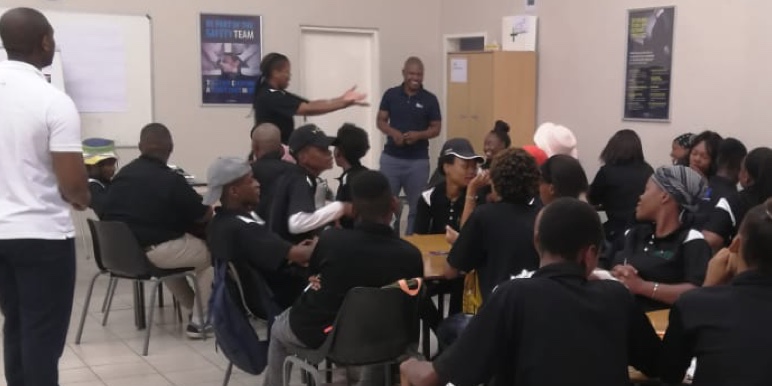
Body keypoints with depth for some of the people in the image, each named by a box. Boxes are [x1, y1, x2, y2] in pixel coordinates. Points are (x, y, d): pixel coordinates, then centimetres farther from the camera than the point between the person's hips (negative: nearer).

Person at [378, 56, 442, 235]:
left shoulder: (430, 99, -1)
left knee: (417, 205, 6)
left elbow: (436, 128, 2)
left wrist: (419, 135, -17)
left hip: (418, 160, 0)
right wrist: (393, 132, -16)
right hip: (391, 157, 0)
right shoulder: (391, 94, 2)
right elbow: (381, 121, 5)